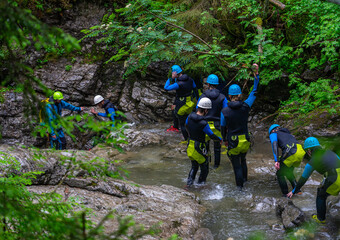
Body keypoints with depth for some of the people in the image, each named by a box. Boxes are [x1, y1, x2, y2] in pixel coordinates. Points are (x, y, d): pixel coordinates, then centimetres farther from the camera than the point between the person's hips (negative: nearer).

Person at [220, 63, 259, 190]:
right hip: (245, 140, 3)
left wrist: (224, 139, 16)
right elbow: (254, 92, -1)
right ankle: (244, 178, 43)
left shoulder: (225, 111, -16)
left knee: (236, 164, 10)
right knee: (243, 159, 28)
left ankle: (240, 185, 17)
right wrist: (256, 74, 0)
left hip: (233, 142, -3)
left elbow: (223, 127, -3)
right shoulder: (245, 106, -12)